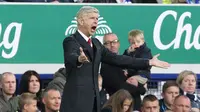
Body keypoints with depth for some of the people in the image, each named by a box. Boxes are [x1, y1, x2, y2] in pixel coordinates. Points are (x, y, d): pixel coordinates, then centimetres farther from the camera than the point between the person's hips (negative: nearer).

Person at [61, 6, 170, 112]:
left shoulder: (95, 43, 17)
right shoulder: (71, 41, -9)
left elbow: (116, 59, 17)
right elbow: (70, 57, -30)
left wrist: (148, 62, 14)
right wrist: (79, 59, -55)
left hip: (93, 100, 8)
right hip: (76, 101, -8)